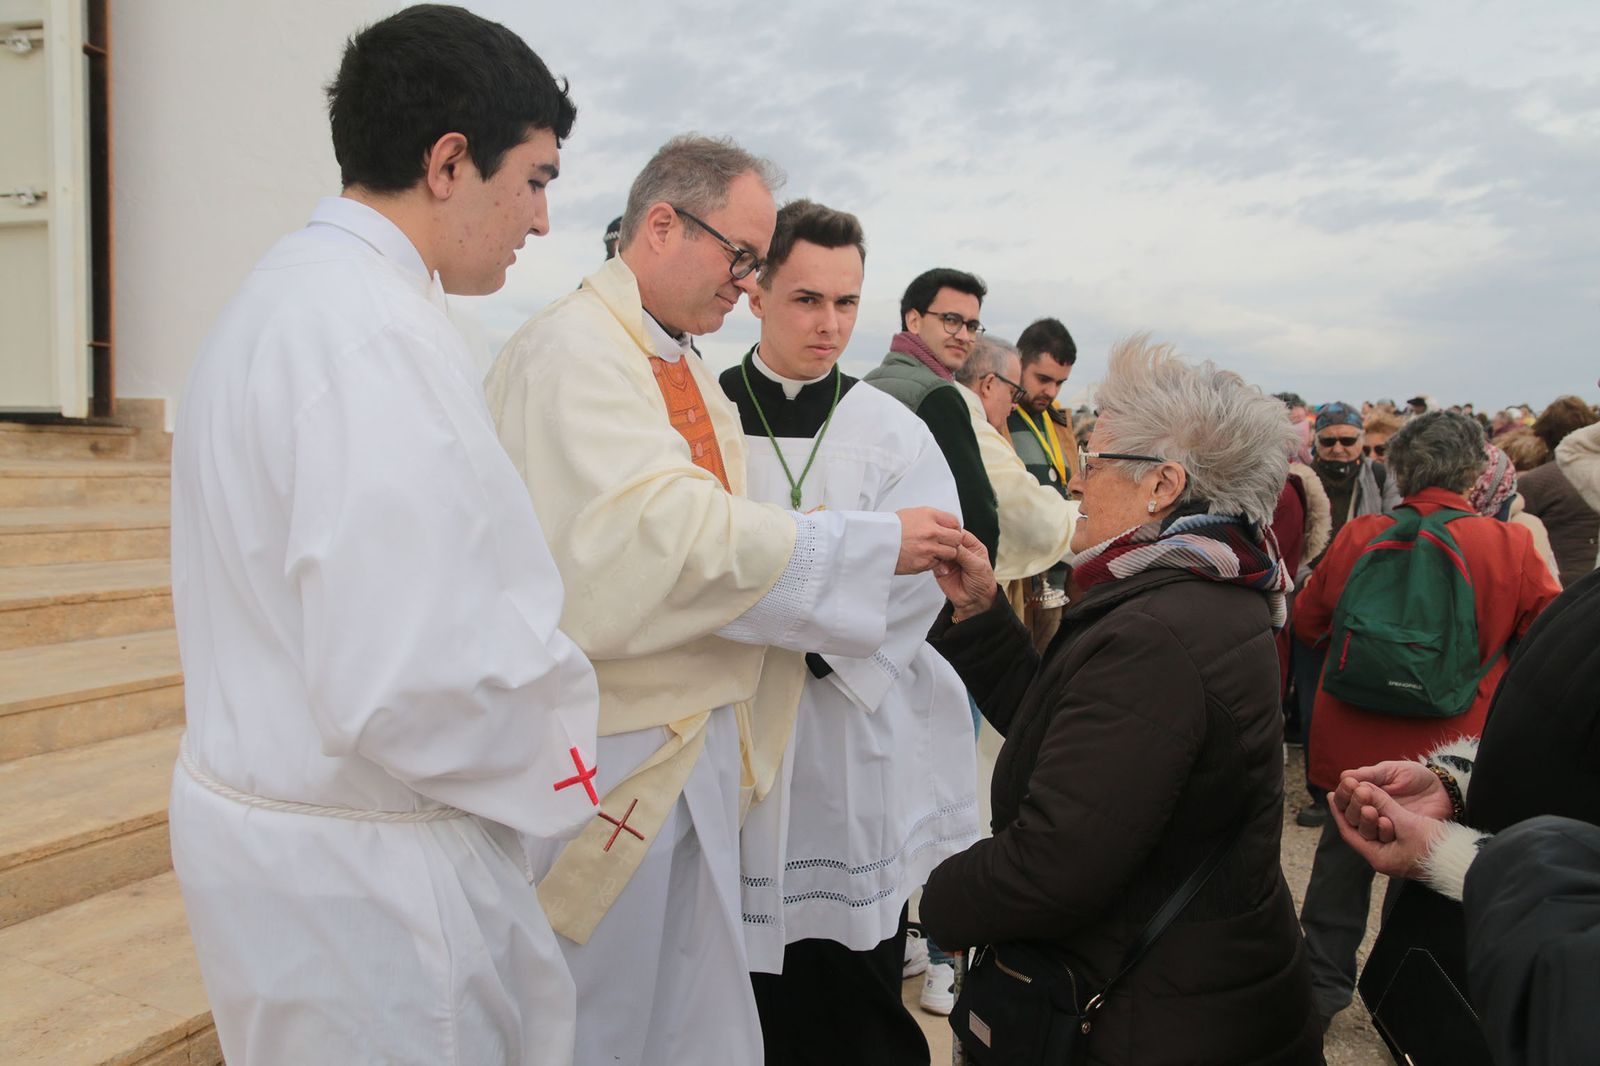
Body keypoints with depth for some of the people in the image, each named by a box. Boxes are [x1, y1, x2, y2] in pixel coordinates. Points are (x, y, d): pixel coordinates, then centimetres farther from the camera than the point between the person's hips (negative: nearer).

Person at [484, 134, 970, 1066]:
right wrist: (870, 546, -21)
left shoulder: (688, 367, 12)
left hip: (695, 736, 8)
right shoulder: (573, 348, -17)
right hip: (616, 749, -8)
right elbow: (665, 531, -26)